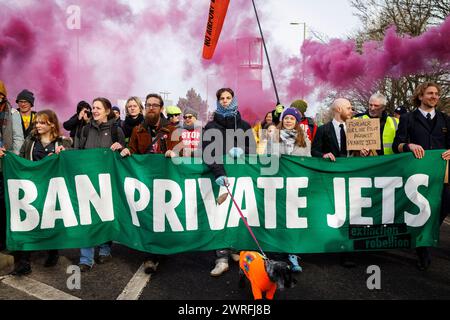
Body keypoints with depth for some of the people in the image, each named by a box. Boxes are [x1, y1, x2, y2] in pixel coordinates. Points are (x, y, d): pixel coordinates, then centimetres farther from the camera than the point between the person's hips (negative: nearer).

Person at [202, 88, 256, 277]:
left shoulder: (244, 126, 12)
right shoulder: (211, 127, 2)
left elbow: (252, 149, 11)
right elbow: (207, 153, -10)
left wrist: (241, 150, -13)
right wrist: (219, 173, -26)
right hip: (220, 175, -2)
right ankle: (222, 258, -11)